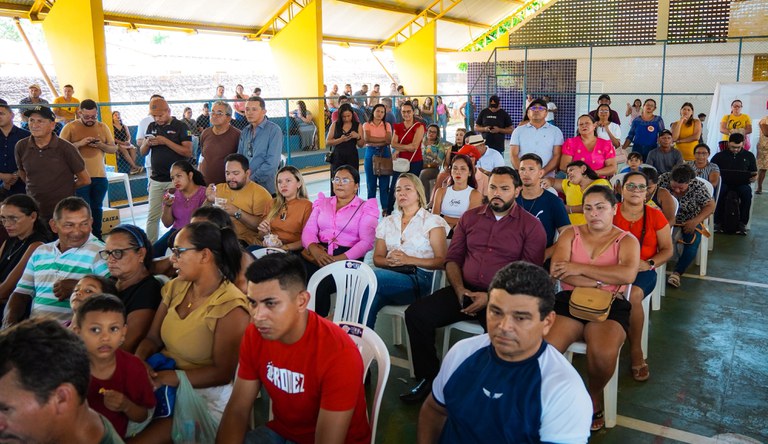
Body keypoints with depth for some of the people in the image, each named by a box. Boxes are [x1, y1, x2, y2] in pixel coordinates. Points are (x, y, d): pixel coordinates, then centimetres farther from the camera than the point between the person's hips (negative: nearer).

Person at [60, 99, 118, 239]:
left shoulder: (103, 127, 8)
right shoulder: (70, 127, -2)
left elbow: (114, 149, 10)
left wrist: (101, 145, -10)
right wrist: (79, 143, -19)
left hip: (100, 176, 4)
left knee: (97, 208, 13)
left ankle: (97, 237, 24)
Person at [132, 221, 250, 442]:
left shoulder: (231, 307, -17)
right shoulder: (176, 287, 4)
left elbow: (222, 372, -16)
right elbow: (152, 339, 8)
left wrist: (166, 378, -20)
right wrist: (138, 361, -13)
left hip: (204, 395, -6)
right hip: (163, 384, 6)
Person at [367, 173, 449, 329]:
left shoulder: (432, 221, 9)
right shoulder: (388, 222, 24)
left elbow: (442, 261, -1)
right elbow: (377, 258, 20)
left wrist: (409, 260, -12)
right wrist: (390, 261, -4)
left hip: (419, 277, -3)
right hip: (390, 272, 4)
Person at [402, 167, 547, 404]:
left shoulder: (531, 225, 3)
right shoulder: (470, 218, 15)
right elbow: (452, 258, 15)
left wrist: (491, 297, -16)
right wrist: (459, 289, -5)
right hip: (465, 290, 4)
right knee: (416, 313, -15)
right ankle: (428, 378, 3)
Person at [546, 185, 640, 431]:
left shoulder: (627, 240, 10)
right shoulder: (571, 234, 14)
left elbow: (628, 274, -12)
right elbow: (556, 271, -3)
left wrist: (579, 268, -12)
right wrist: (599, 283, -9)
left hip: (609, 304, -1)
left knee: (603, 353, -32)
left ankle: (594, 396, 2)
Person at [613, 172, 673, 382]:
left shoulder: (655, 216, 7)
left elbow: (667, 250, 10)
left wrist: (649, 264, -9)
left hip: (644, 270, 0)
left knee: (633, 295, -33)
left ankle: (636, 349, -15)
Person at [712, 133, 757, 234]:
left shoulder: (749, 156, 18)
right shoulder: (720, 155, 13)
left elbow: (754, 173, 20)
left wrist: (754, 177, -4)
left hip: (742, 183, 1)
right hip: (723, 182, -1)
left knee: (747, 192, -35)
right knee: (718, 192, -37)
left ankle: (742, 223, -25)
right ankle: (718, 222, -27)